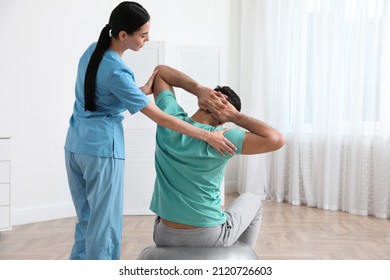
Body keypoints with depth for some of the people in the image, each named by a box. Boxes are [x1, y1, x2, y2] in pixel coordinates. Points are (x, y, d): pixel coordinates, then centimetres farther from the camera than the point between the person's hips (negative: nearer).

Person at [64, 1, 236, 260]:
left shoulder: (93, 50, 4)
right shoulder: (116, 72, -21)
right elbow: (160, 118, -21)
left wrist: (144, 90, -1)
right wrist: (208, 136, -18)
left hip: (76, 146, 9)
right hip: (102, 150, -8)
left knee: (87, 221, 17)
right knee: (105, 225, 3)